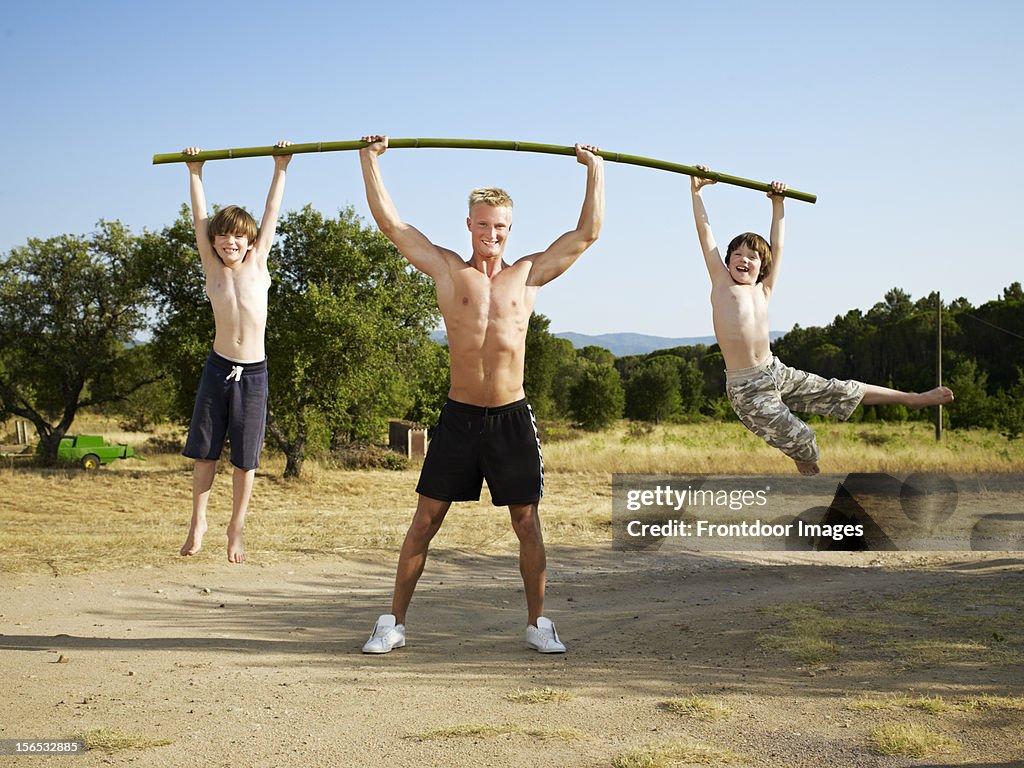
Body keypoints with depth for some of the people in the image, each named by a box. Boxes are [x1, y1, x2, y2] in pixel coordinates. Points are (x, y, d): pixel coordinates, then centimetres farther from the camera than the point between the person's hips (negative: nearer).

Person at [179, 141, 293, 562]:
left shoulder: (257, 263, 2)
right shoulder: (212, 269, 4)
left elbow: (271, 212, 7)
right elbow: (200, 216, 8)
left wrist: (280, 168, 11)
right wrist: (195, 173, 11)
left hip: (253, 372, -1)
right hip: (218, 367, 1)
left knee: (245, 459, 5)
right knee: (204, 450, 7)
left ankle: (236, 529, 19)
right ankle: (198, 521, 24)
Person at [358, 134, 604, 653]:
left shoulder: (529, 274, 7)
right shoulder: (448, 271, 5)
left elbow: (588, 232, 10)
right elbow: (389, 222, 5)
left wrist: (595, 169, 13)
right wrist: (370, 160, 6)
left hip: (512, 417, 1)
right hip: (459, 416, 0)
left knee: (526, 522, 6)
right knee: (425, 520, 3)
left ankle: (537, 624, 20)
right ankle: (393, 623, 13)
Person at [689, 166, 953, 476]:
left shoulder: (763, 290, 9)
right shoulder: (722, 283, -2)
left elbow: (777, 247, 15)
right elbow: (705, 233, -5)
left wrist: (778, 203, 20)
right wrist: (696, 190, -6)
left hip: (777, 372, 5)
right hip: (747, 390, -5)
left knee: (843, 392, 13)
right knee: (800, 440, -11)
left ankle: (913, 398, 28)